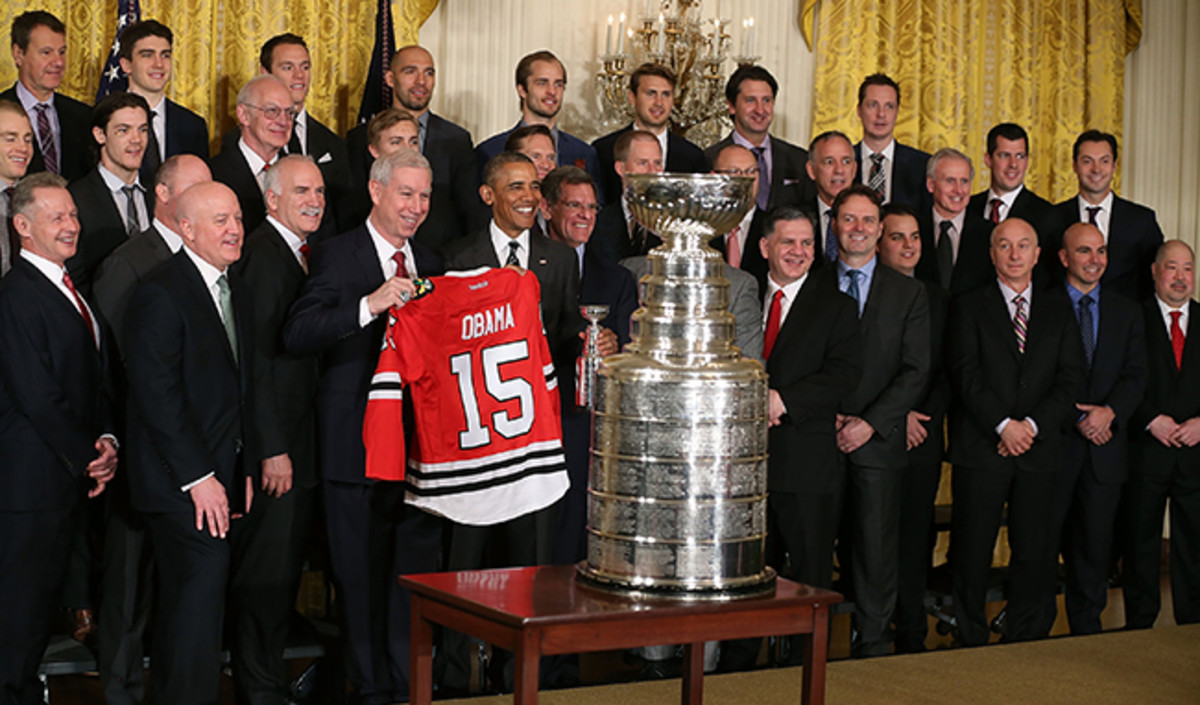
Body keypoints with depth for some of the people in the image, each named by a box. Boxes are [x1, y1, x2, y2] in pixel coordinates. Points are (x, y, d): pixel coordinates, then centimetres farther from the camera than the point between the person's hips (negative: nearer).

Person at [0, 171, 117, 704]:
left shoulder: (69, 289, 14)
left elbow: (95, 378, 17)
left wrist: (106, 439, 1)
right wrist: (87, 460, -11)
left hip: (67, 476, 9)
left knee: (44, 594, 15)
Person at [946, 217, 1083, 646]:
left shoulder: (1057, 312, 15)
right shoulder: (969, 308, 6)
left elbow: (1071, 379, 6)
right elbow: (966, 374, -4)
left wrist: (1033, 425, -8)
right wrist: (1004, 424, -15)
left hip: (1039, 450, 2)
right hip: (981, 448, -2)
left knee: (1033, 550, 3)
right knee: (973, 550, -2)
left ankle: (1024, 639, 15)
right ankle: (970, 640, 9)